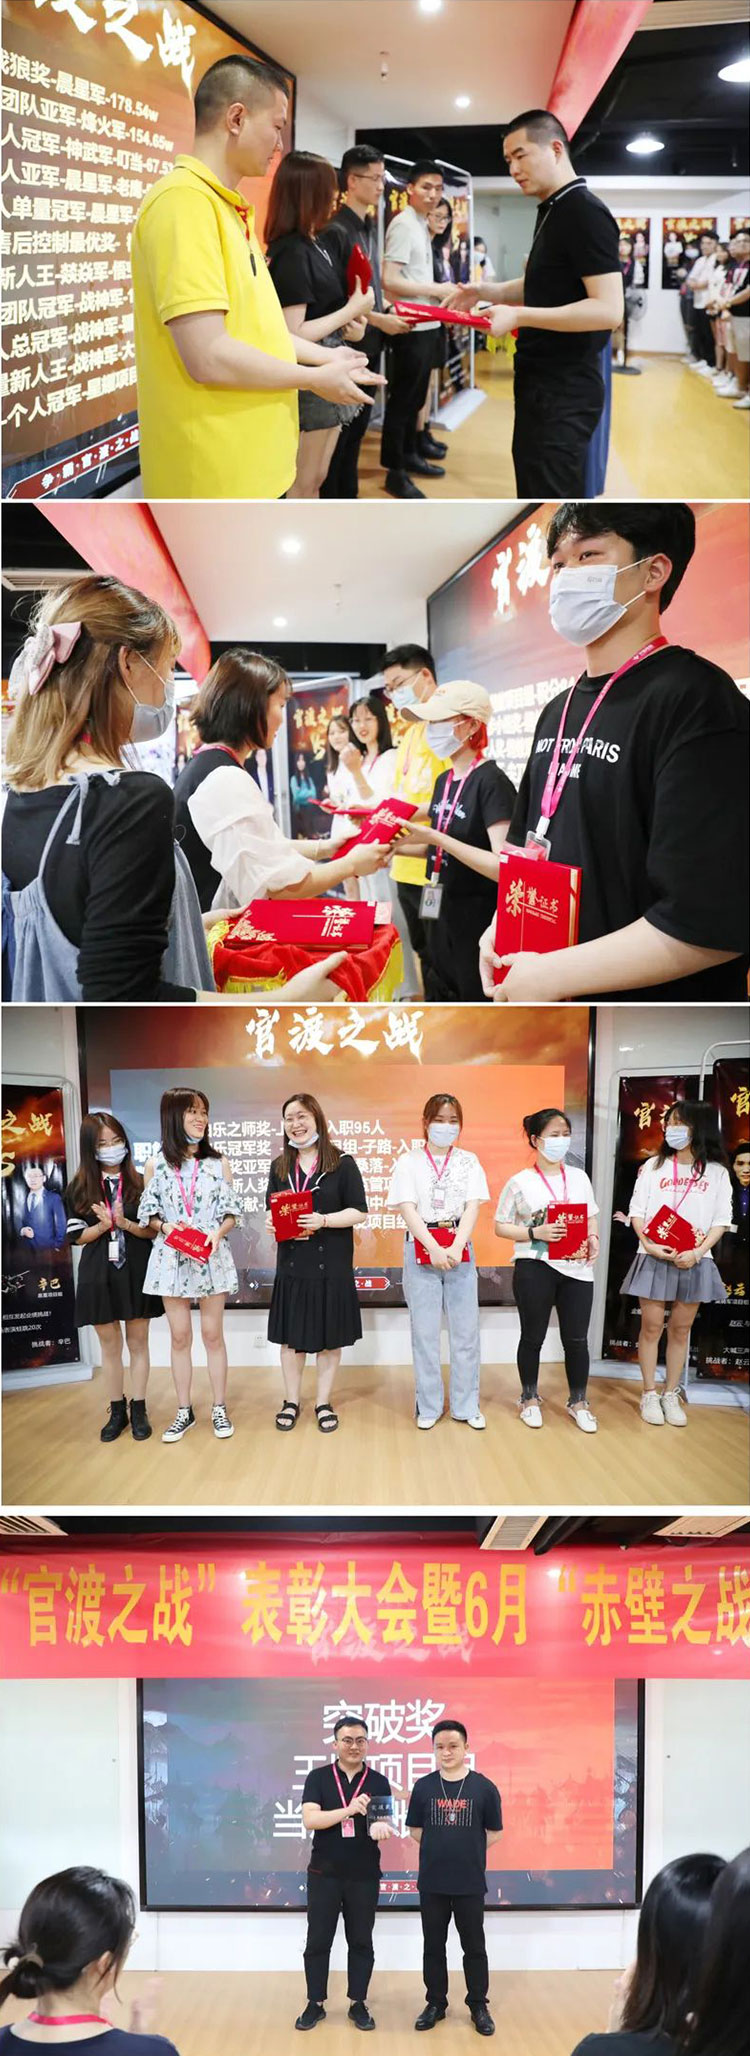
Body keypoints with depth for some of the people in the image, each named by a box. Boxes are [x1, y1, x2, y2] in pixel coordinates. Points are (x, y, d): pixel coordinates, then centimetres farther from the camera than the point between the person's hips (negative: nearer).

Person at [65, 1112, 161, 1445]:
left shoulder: (140, 1183, -2)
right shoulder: (79, 1189, 0)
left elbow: (153, 1230, -3)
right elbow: (76, 1237, -1)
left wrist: (124, 1223, -21)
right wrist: (105, 1224, -18)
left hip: (137, 1272, -1)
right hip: (99, 1275, 1)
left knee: (137, 1342, 7)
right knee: (109, 1345, 9)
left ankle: (138, 1409, 16)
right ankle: (117, 1411, 20)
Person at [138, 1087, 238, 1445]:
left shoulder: (218, 1162, 1)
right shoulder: (156, 1164, 0)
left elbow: (231, 1213, 2)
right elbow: (149, 1213, 4)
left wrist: (217, 1232, -16)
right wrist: (166, 1226, -15)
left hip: (212, 1257, 0)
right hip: (172, 1258, 0)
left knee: (213, 1334, 5)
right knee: (180, 1336, 7)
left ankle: (219, 1409, 16)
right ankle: (184, 1411, 17)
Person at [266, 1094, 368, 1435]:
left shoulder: (342, 1164, -3)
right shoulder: (279, 1167, 10)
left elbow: (359, 1212, -6)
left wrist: (323, 1220, -21)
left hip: (331, 1264, -3)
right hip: (291, 1263, 3)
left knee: (329, 1336, 5)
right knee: (291, 1334, 7)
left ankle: (323, 1403, 18)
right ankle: (291, 1402, 21)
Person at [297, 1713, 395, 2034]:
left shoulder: (378, 1782, 1)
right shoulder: (318, 1778, -4)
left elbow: (384, 1821, -7)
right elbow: (310, 1819, -15)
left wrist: (379, 1827, -32)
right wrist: (349, 1810, -27)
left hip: (364, 1875, 1)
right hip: (324, 1874, -1)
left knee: (361, 1942, 9)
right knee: (318, 1941, 6)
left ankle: (358, 2003, 22)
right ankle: (315, 2003, 20)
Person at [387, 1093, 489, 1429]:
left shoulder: (468, 1161, 8)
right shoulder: (408, 1162, 3)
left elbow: (473, 1208, -2)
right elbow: (408, 1210, -6)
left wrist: (456, 1248, -16)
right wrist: (435, 1249, -18)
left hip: (459, 1249, 2)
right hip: (421, 1250, -1)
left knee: (466, 1329, 3)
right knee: (424, 1331, 2)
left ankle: (466, 1405, 13)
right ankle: (429, 1406, 12)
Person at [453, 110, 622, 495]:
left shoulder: (585, 213, -16)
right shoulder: (551, 211, 14)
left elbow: (608, 310, -24)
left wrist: (519, 316, -26)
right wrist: (489, 292, 9)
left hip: (565, 388, -10)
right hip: (540, 380, 10)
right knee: (532, 490, 16)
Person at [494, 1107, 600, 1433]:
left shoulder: (579, 1177, 8)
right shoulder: (520, 1182, -4)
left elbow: (591, 1217, 16)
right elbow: (501, 1227, -3)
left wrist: (593, 1239, -4)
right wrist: (535, 1233, -17)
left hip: (576, 1268, 3)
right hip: (534, 1268, -3)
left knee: (576, 1338, 6)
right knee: (533, 1336, 9)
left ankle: (578, 1402, 22)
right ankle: (530, 1399, 26)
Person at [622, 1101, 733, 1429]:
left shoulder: (717, 1172, 2)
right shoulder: (654, 1165, 2)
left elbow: (721, 1220, 0)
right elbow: (637, 1211, 1)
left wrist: (698, 1252, -14)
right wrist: (648, 1244, -15)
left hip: (694, 1261, 1)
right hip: (654, 1258, 0)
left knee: (681, 1329, 8)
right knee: (652, 1326, 2)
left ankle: (672, 1395, 19)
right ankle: (649, 1395, 13)